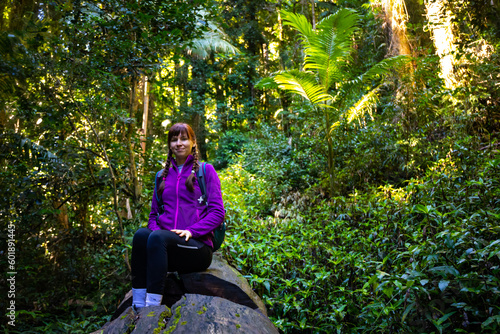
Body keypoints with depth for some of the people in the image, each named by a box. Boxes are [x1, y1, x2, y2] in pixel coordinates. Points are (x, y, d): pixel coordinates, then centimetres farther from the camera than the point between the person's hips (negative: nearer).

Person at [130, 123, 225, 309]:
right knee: (140, 234, -28)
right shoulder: (163, 175, 21)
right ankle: (137, 307, -30)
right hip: (164, 246, 4)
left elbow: (218, 212, -1)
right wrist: (155, 229, -2)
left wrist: (191, 231, -15)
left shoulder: (206, 171, 8)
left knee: (158, 237, -33)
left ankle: (152, 306, -35)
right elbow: (154, 213, 21)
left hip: (197, 246, -4)